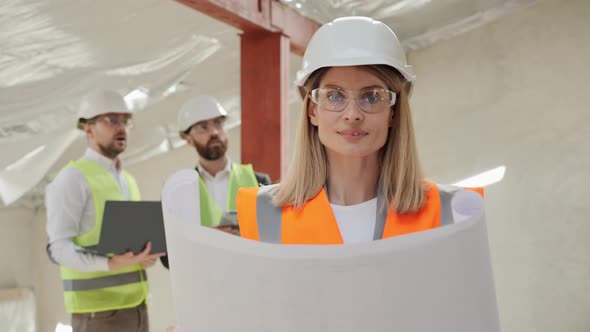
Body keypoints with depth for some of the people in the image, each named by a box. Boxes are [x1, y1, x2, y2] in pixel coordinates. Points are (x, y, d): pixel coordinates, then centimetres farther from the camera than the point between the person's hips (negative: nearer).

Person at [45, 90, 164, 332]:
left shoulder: (127, 180, 18)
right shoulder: (72, 178, -8)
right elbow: (59, 248, -15)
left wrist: (147, 253, -1)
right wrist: (110, 264, -29)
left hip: (135, 303, 8)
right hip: (98, 308, -8)